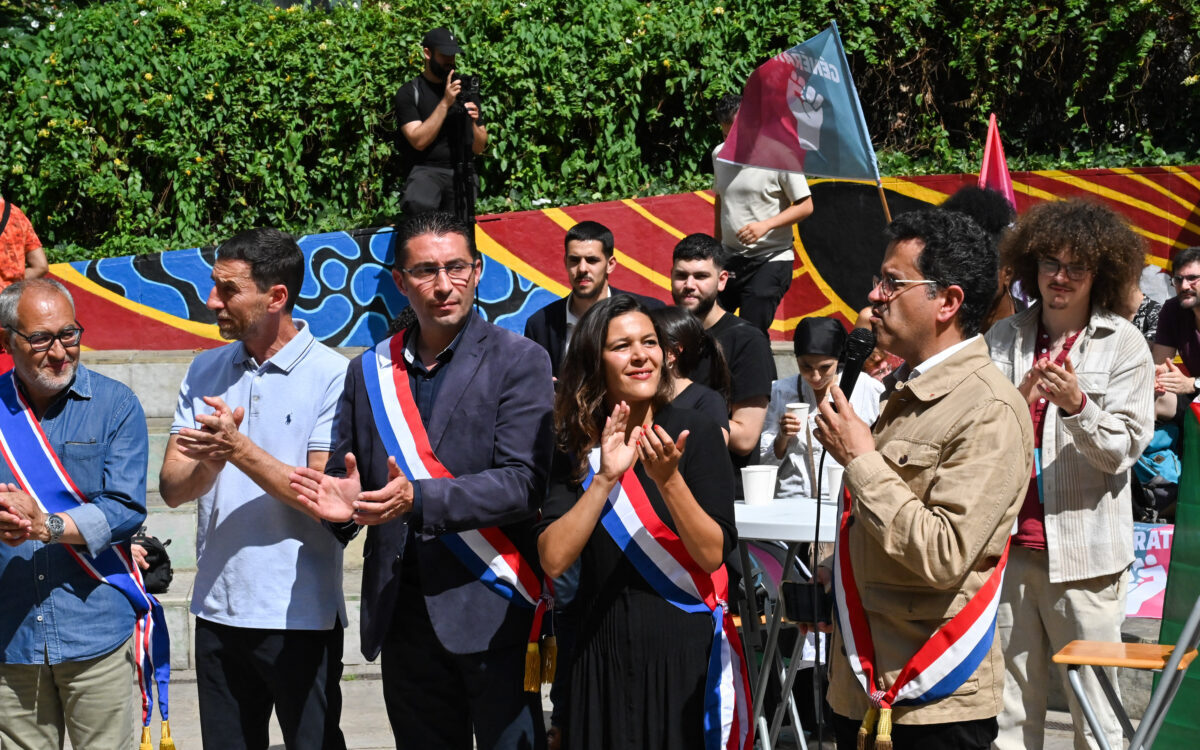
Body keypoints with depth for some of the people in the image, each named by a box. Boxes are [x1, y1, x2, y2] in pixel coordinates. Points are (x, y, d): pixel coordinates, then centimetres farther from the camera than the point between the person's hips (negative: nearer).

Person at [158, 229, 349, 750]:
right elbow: (173, 489, 2)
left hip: (301, 618, -5)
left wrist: (241, 450, -21)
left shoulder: (332, 376, -8)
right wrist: (211, 459, -19)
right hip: (217, 611, 5)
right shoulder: (205, 372, 7)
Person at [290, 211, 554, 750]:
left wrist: (421, 498, -24)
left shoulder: (518, 361, -2)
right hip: (402, 616, 4)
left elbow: (523, 482, -12)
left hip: (491, 609, -4)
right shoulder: (368, 371, 11)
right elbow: (343, 477, 17)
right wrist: (342, 503, -8)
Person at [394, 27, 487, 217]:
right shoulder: (409, 92, 1)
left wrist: (473, 123, -10)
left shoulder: (466, 88, 13)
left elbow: (479, 148, 12)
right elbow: (419, 141, -12)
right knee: (418, 204, -35)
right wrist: (445, 103, -16)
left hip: (461, 172, 4)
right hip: (425, 171, -4)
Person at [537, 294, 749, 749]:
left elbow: (713, 554, -12)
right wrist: (604, 479, -20)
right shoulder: (579, 446, 1)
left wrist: (668, 479, -24)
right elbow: (553, 559, -11)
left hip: (685, 648, -2)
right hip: (603, 652, 2)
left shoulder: (695, 432, -6)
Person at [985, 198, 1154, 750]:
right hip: (1010, 544, 3)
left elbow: (1121, 450, -3)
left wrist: (1077, 405, -21)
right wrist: (1019, 401, -13)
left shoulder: (1123, 344, 1)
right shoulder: (1004, 338, 9)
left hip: (1083, 550, -3)